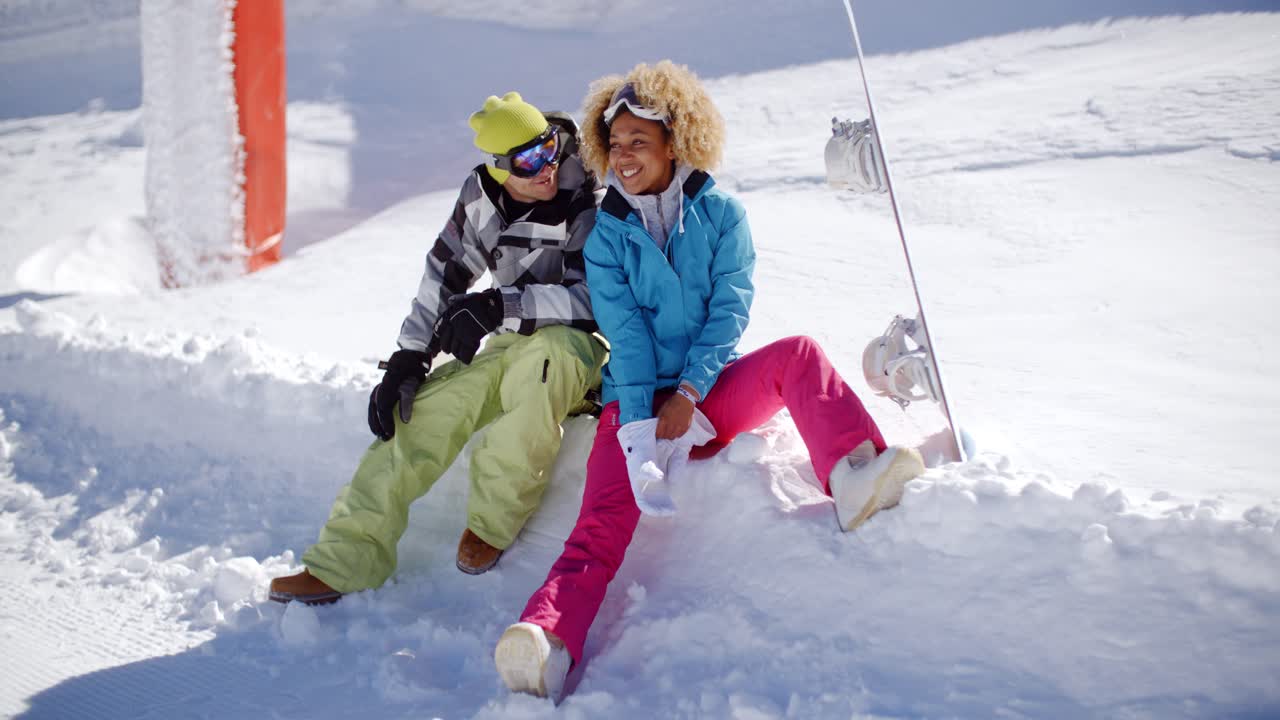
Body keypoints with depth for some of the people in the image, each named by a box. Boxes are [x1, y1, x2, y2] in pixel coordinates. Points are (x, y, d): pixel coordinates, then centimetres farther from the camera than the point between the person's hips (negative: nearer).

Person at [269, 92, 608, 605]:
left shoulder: (591, 203, -16)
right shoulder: (482, 193, 0)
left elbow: (593, 298, -23)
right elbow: (445, 273, 6)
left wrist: (498, 307, -29)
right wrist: (409, 358, 0)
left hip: (581, 344, -6)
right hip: (511, 346, 6)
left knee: (537, 360, -40)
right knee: (420, 412, -13)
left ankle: (492, 522, -23)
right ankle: (345, 560, -10)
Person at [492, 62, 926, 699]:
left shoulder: (720, 215, 5)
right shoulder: (606, 235, 5)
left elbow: (729, 310, -5)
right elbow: (624, 333, -7)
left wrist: (687, 395, -18)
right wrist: (640, 423, -20)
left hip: (713, 392, 2)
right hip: (638, 401, -1)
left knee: (797, 354, -25)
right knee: (603, 525, -24)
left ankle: (855, 483, -43)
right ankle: (548, 643, -49)